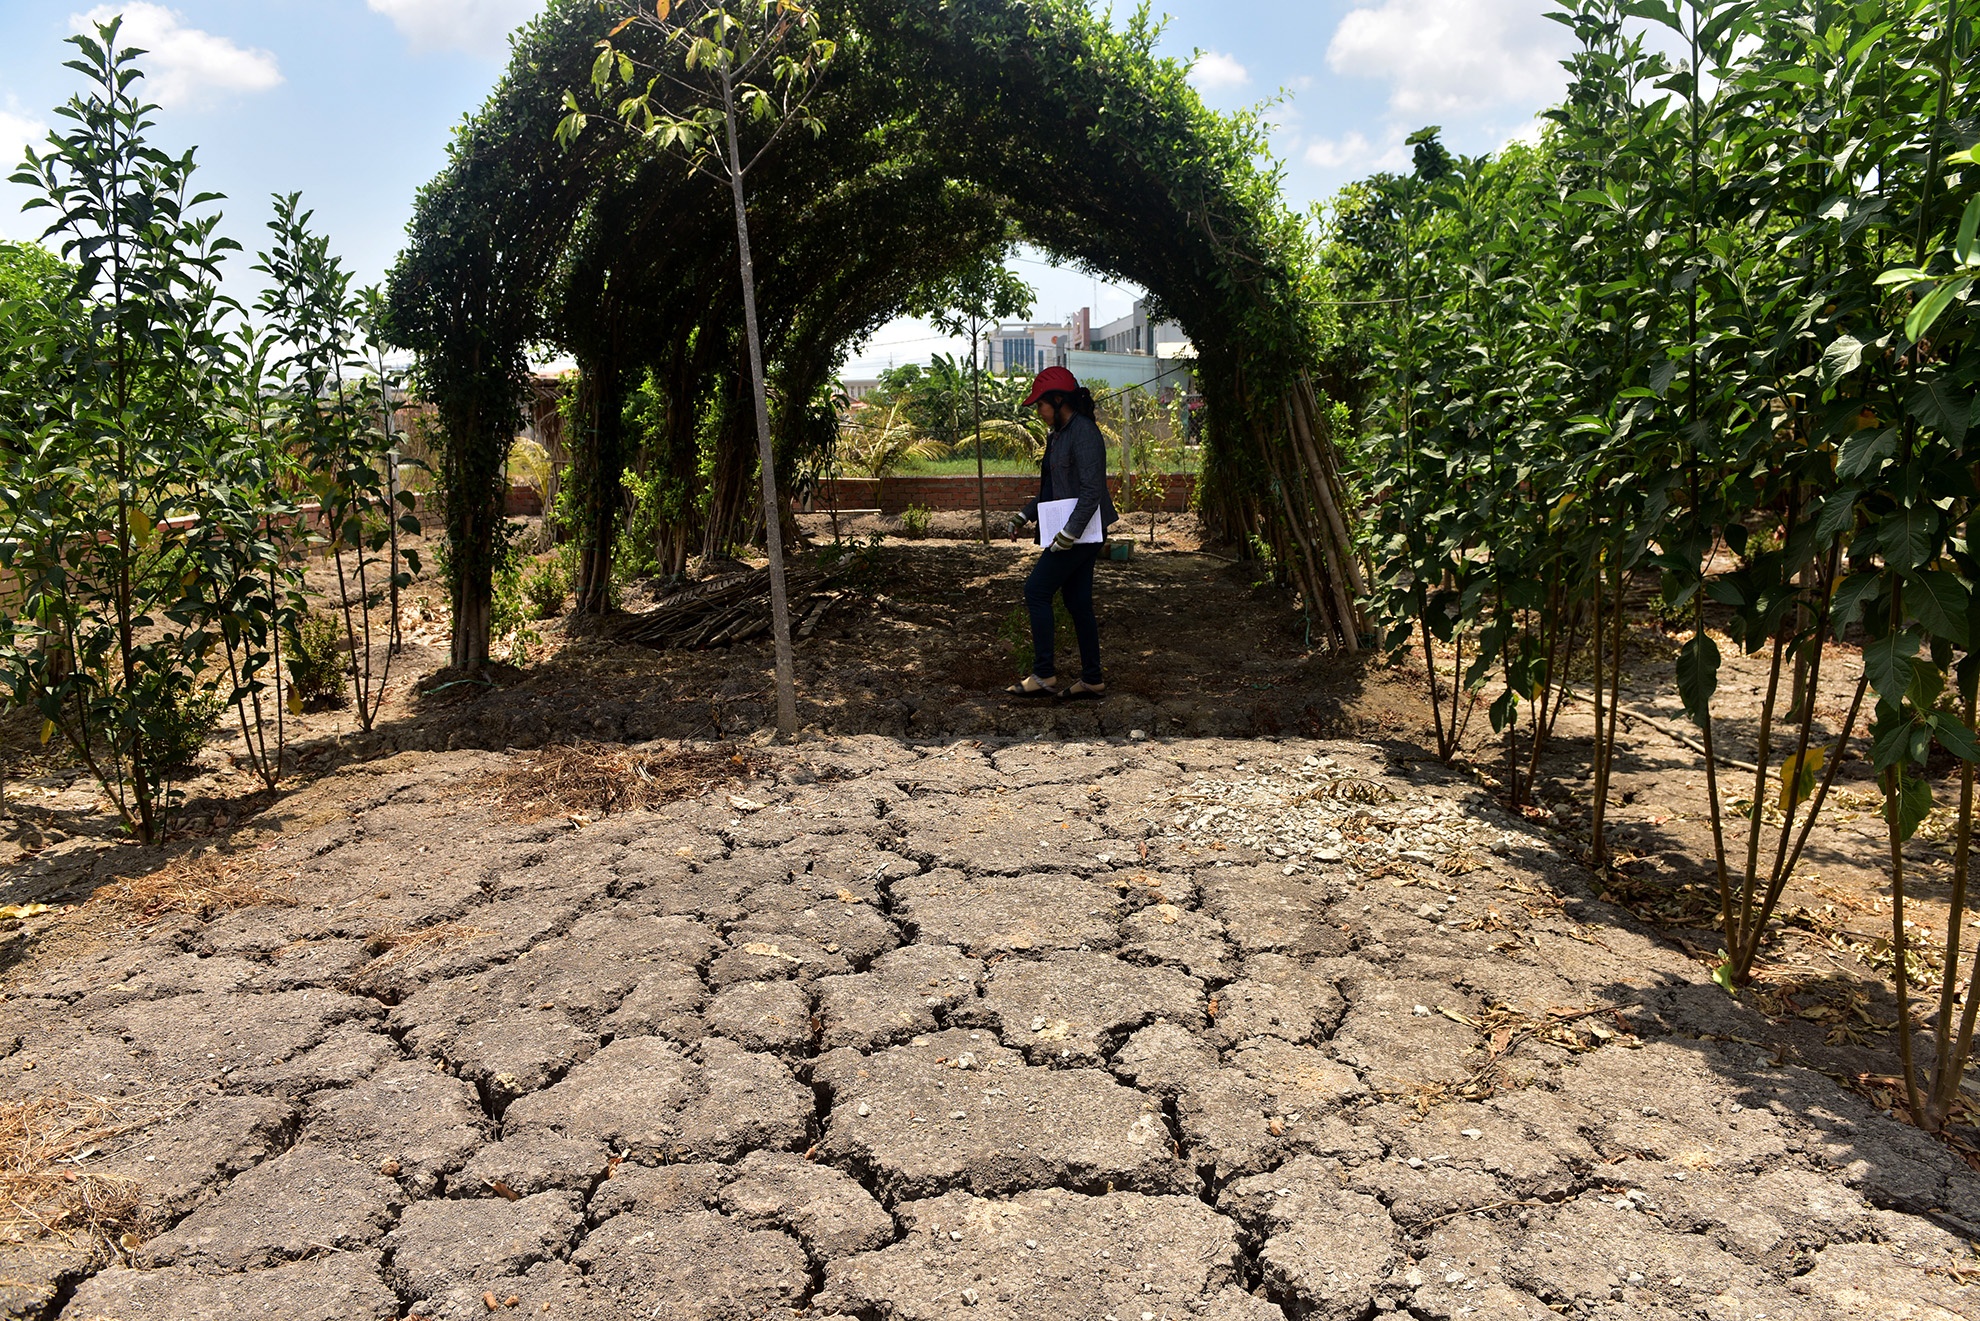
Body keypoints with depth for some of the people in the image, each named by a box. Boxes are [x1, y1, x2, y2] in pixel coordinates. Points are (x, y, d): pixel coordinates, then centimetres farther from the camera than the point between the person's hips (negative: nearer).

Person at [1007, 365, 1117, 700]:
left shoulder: (1084, 433, -16)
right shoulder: (1059, 434, 15)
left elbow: (1092, 490, -22)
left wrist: (1069, 533, -25)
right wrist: (1025, 515, 17)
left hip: (1081, 533, -10)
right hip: (1072, 532, 10)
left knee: (1036, 590, -8)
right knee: (1078, 601, 10)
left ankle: (1044, 675, -3)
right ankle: (1092, 681, 15)